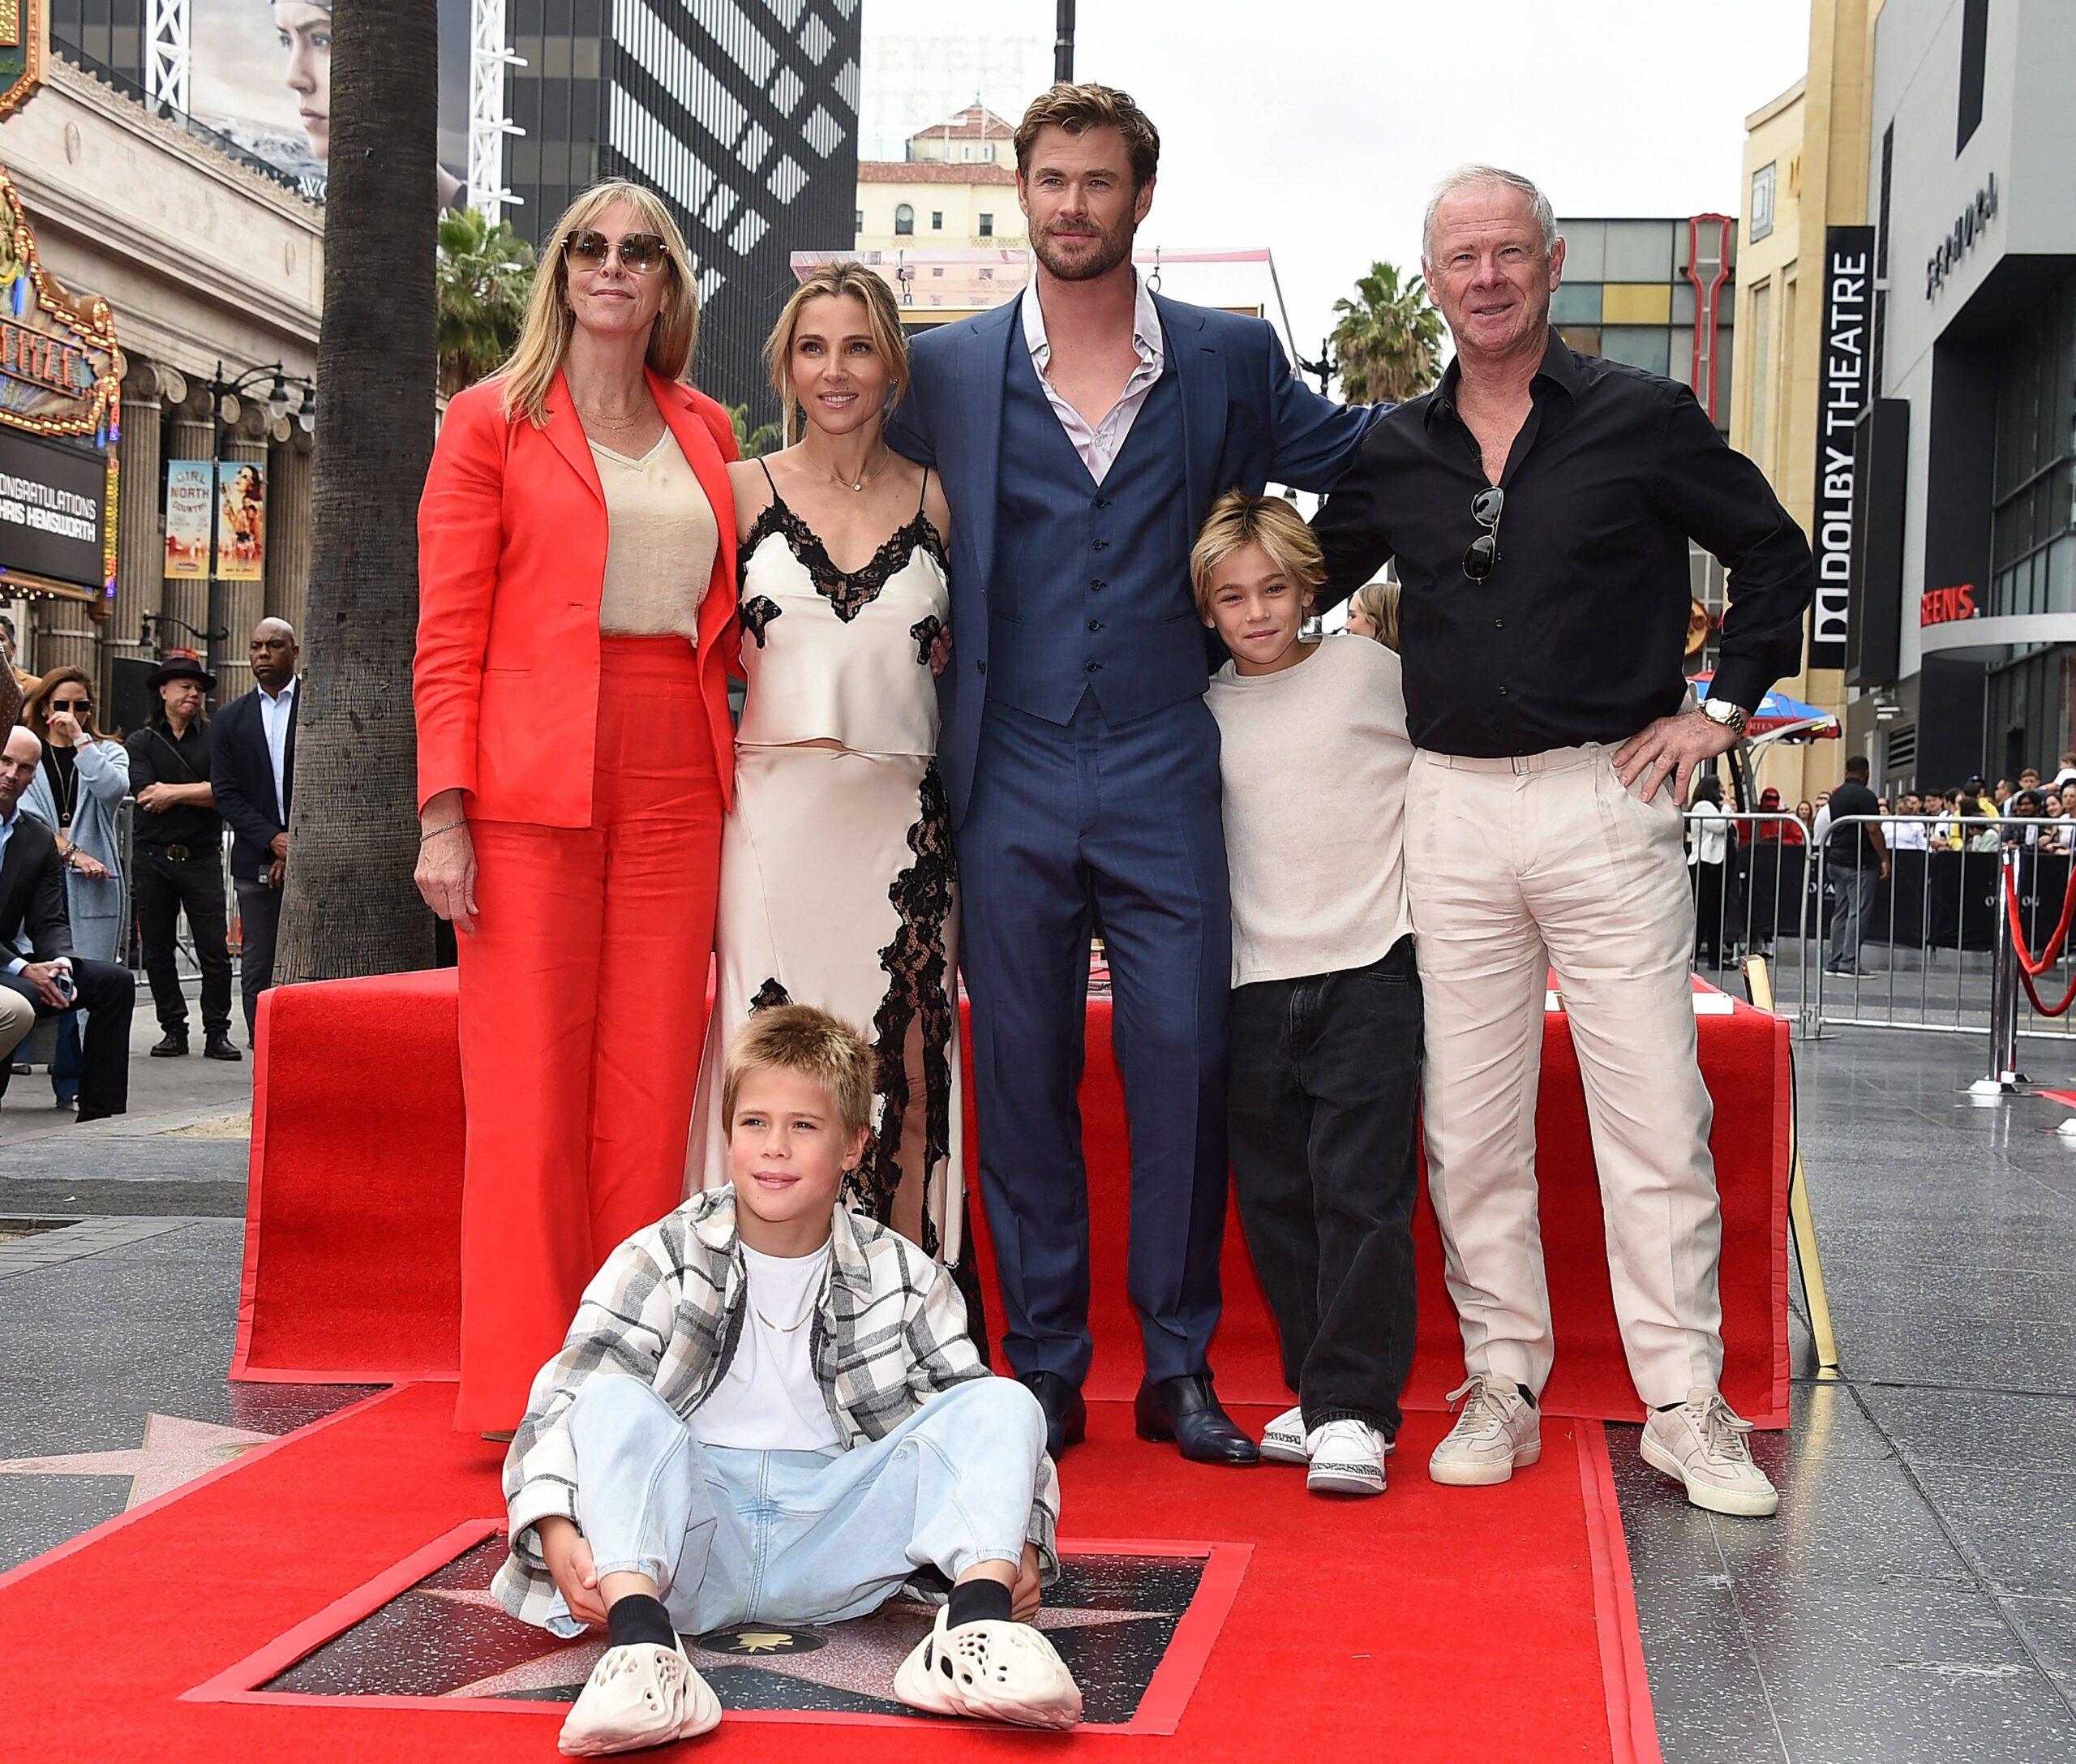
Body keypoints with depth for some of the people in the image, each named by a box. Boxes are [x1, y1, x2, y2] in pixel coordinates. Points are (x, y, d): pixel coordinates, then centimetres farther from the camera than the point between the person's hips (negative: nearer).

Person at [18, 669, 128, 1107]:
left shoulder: (106, 752, 16)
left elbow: (113, 789, -6)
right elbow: (26, 815, 0)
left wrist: (80, 739, -4)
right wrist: (68, 851, -9)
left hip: (93, 884, 1)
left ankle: (73, 1082, -6)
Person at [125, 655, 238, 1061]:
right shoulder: (142, 742, 9)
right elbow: (145, 794, -6)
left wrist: (172, 792, -8)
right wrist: (200, 792, -7)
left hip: (202, 857, -1)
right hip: (154, 857, 1)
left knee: (215, 950, -6)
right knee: (158, 951, 5)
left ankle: (216, 1032, 0)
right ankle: (173, 1030, 14)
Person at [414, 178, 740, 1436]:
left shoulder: (705, 433, 17)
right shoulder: (493, 421, 6)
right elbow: (448, 634, 0)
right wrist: (445, 812, -9)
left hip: (677, 785, 4)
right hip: (533, 779, -3)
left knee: (652, 1080, 3)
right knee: (532, 1083, -3)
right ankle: (530, 1389, 5)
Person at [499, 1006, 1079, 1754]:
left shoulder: (903, 1279, 7)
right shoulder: (661, 1261, 2)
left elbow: (979, 1429, 7)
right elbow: (564, 1399, -6)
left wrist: (1017, 1541, -12)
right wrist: (557, 1529, -25)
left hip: (834, 1542, 1)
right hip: (691, 1547, -1)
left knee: (1004, 1402, -15)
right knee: (613, 1400, -28)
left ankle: (976, 1626, -38)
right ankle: (640, 1643, -49)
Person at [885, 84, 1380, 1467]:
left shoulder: (1229, 362, 6)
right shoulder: (948, 371, 7)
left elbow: (1363, 455, 19)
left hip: (1163, 779, 0)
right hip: (1009, 781, 1)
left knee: (1184, 1062, -3)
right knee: (1022, 1077, 4)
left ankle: (1181, 1369, 10)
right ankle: (1046, 1368, 16)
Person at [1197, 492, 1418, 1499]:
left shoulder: (1371, 672, 1)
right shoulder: (1205, 715, 9)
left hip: (1370, 973, -4)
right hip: (1255, 989, 4)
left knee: (1359, 1192, -8)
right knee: (1275, 1200, 7)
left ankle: (1353, 1411, -5)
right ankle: (1316, 1392, 18)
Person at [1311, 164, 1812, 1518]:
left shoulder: (1642, 419, 2)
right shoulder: (1393, 452, 10)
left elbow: (1778, 557, 8)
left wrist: (1721, 708, 1)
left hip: (1607, 799, -3)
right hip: (1453, 810, 3)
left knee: (1655, 1114, -3)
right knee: (1470, 1124, 6)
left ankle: (1687, 1405, 6)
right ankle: (1504, 1387, 17)